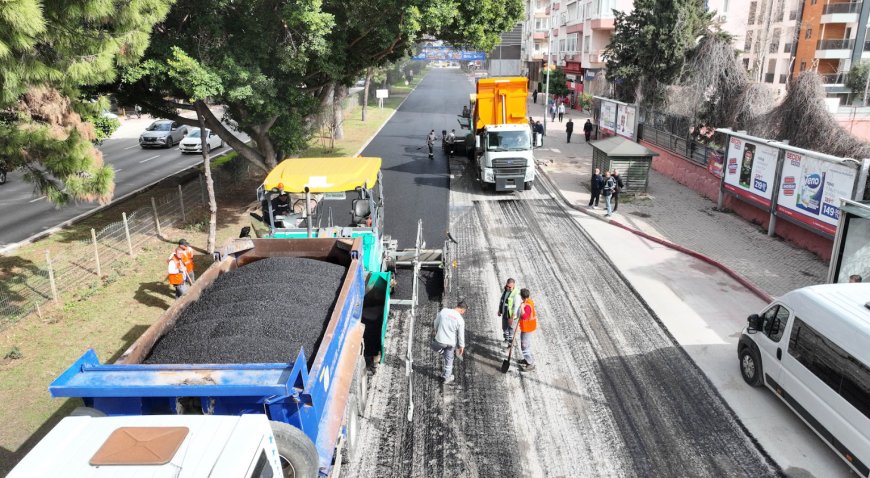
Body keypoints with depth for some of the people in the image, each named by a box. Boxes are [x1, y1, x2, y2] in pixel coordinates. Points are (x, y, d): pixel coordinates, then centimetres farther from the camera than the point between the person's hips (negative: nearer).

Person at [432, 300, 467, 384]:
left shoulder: (444, 311, -11)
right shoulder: (460, 320, -17)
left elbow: (436, 322, 2)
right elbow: (461, 335, -9)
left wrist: (436, 331, 20)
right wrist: (462, 346, 6)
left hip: (440, 340, -1)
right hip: (451, 343, 1)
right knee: (449, 359, 21)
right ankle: (446, 377, 34)